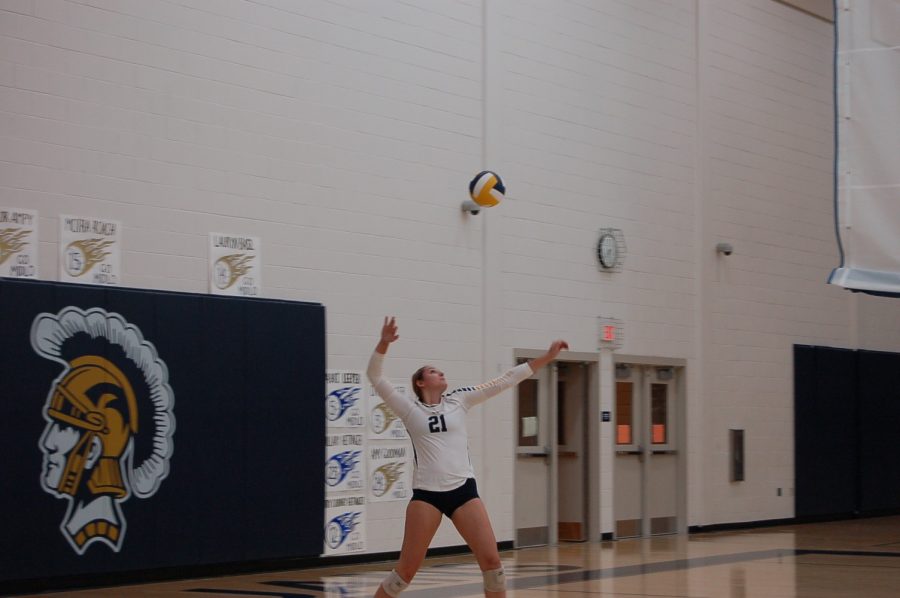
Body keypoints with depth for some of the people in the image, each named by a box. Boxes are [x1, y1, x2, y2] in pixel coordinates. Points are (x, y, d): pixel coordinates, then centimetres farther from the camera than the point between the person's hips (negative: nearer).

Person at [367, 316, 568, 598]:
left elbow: (505, 380, 9)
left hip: (463, 490, 3)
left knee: (491, 560, -4)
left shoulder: (458, 401, 11)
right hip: (427, 493, -3)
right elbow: (375, 377, -4)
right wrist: (384, 343, -20)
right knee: (407, 569, -2)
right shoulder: (410, 410, 4)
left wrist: (546, 357, 6)